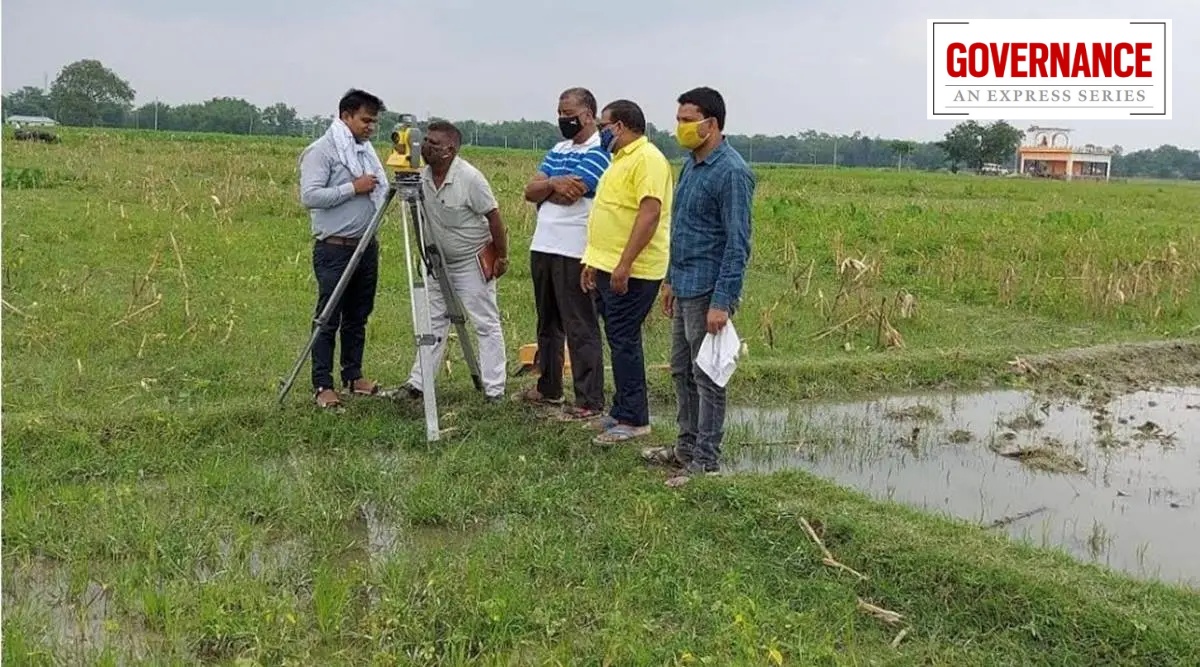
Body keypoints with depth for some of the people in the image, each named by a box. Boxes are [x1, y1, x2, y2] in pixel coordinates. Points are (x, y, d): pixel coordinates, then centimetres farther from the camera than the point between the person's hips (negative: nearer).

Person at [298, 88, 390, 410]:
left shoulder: (367, 150, 14)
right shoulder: (322, 150, -9)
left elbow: (379, 192, 23)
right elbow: (310, 196, -18)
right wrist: (353, 188, -19)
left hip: (367, 245, 7)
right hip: (334, 248, -7)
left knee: (358, 317, 14)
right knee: (329, 319, -3)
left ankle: (353, 376, 24)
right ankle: (322, 386, 2)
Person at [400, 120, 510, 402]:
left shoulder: (470, 178, -20)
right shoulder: (422, 176, -2)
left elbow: (494, 218, -16)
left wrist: (502, 257, -13)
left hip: (473, 262, -7)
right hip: (440, 262, 7)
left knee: (486, 324, -2)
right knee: (433, 321, 9)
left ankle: (494, 389, 1)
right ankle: (418, 382, 14)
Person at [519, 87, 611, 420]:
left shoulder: (599, 151, -9)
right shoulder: (558, 150, 18)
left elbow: (569, 195, -19)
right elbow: (530, 192, 9)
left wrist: (543, 190, 0)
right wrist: (553, 183, -11)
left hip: (574, 253, -9)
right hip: (543, 247, 9)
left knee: (581, 327, -5)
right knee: (548, 323, 18)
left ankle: (590, 402, 0)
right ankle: (548, 388, 31)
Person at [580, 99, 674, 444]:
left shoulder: (647, 159, -14)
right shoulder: (621, 159, 19)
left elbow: (650, 213, -24)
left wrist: (624, 264, -27)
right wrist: (593, 261, 21)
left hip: (630, 273, -10)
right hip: (609, 269, 10)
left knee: (624, 342, -6)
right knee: (620, 341, 14)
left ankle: (633, 420, 1)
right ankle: (622, 411, 23)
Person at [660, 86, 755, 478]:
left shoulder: (731, 173, -16)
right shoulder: (690, 166, 12)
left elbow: (738, 243, -20)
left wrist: (722, 302, -23)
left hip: (708, 293, -9)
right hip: (684, 288, 9)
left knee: (706, 376, -1)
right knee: (681, 371, 16)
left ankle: (706, 462, 8)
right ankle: (687, 447, 29)